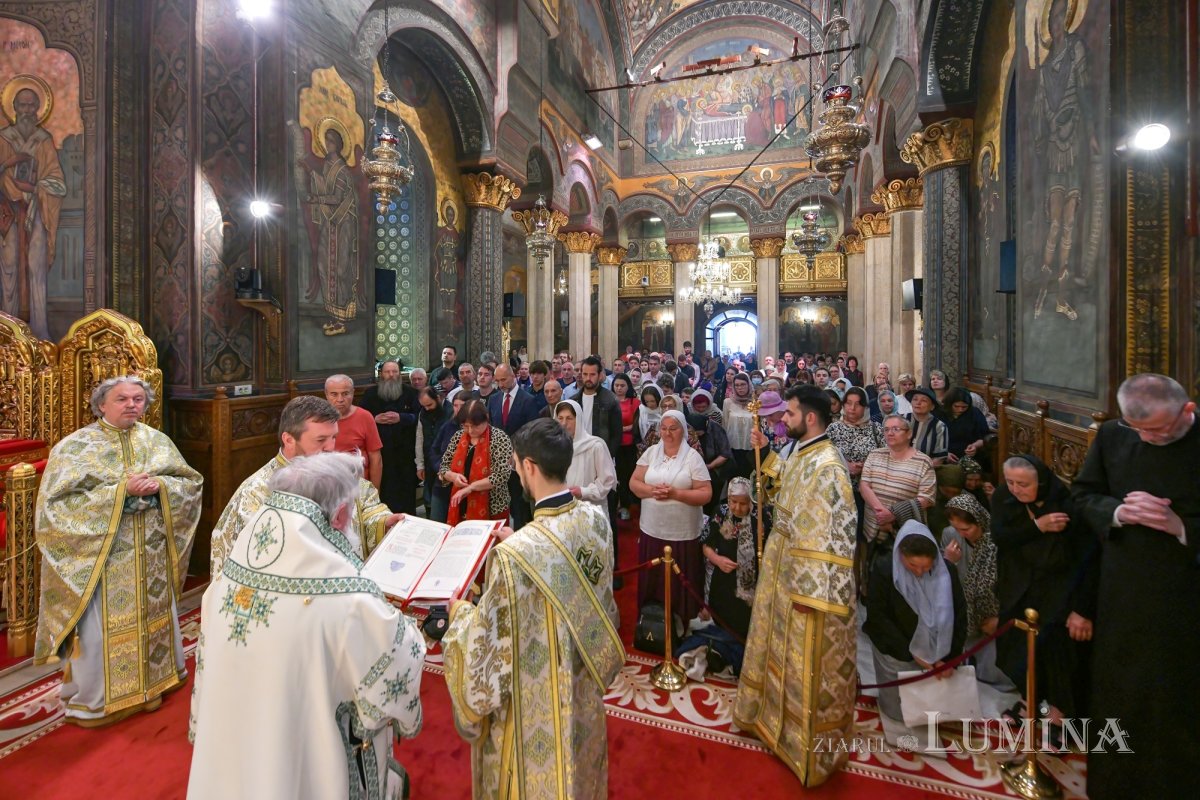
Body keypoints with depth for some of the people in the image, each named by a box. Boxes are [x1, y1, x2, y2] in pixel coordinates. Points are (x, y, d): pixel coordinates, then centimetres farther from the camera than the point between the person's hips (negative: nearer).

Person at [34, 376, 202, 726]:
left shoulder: (157, 441, 3)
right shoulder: (74, 447, -7)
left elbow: (192, 483, 3)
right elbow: (58, 502, -14)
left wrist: (160, 485, -16)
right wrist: (120, 490, -23)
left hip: (152, 556, 4)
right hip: (101, 556, -3)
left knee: (153, 616, 16)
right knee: (100, 628, 6)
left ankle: (151, 682, 36)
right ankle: (91, 701, 27)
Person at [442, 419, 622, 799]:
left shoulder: (513, 555, -36)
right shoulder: (596, 520, -16)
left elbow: (486, 646, -22)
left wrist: (460, 612, -4)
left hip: (536, 701, -5)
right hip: (583, 684, 6)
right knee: (577, 760, 32)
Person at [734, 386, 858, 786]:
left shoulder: (828, 466, -24)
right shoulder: (798, 454, 4)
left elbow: (834, 534, -25)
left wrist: (811, 590, -23)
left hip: (809, 580, -9)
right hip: (783, 570, 9)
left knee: (808, 664, 9)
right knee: (783, 650, 25)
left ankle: (810, 741, 30)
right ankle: (775, 714, 46)